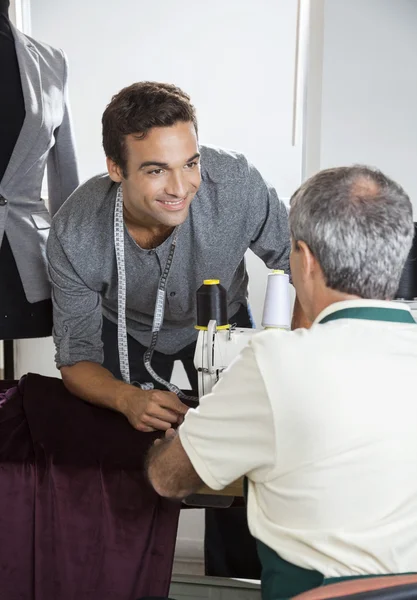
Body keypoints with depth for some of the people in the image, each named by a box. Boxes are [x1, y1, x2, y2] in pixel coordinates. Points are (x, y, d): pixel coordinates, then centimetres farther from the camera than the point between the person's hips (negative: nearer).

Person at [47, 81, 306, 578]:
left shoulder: (236, 184, -36)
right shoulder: (73, 233, -32)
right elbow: (76, 359, -23)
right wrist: (128, 399, -44)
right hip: (124, 329, 0)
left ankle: (236, 583, 20)